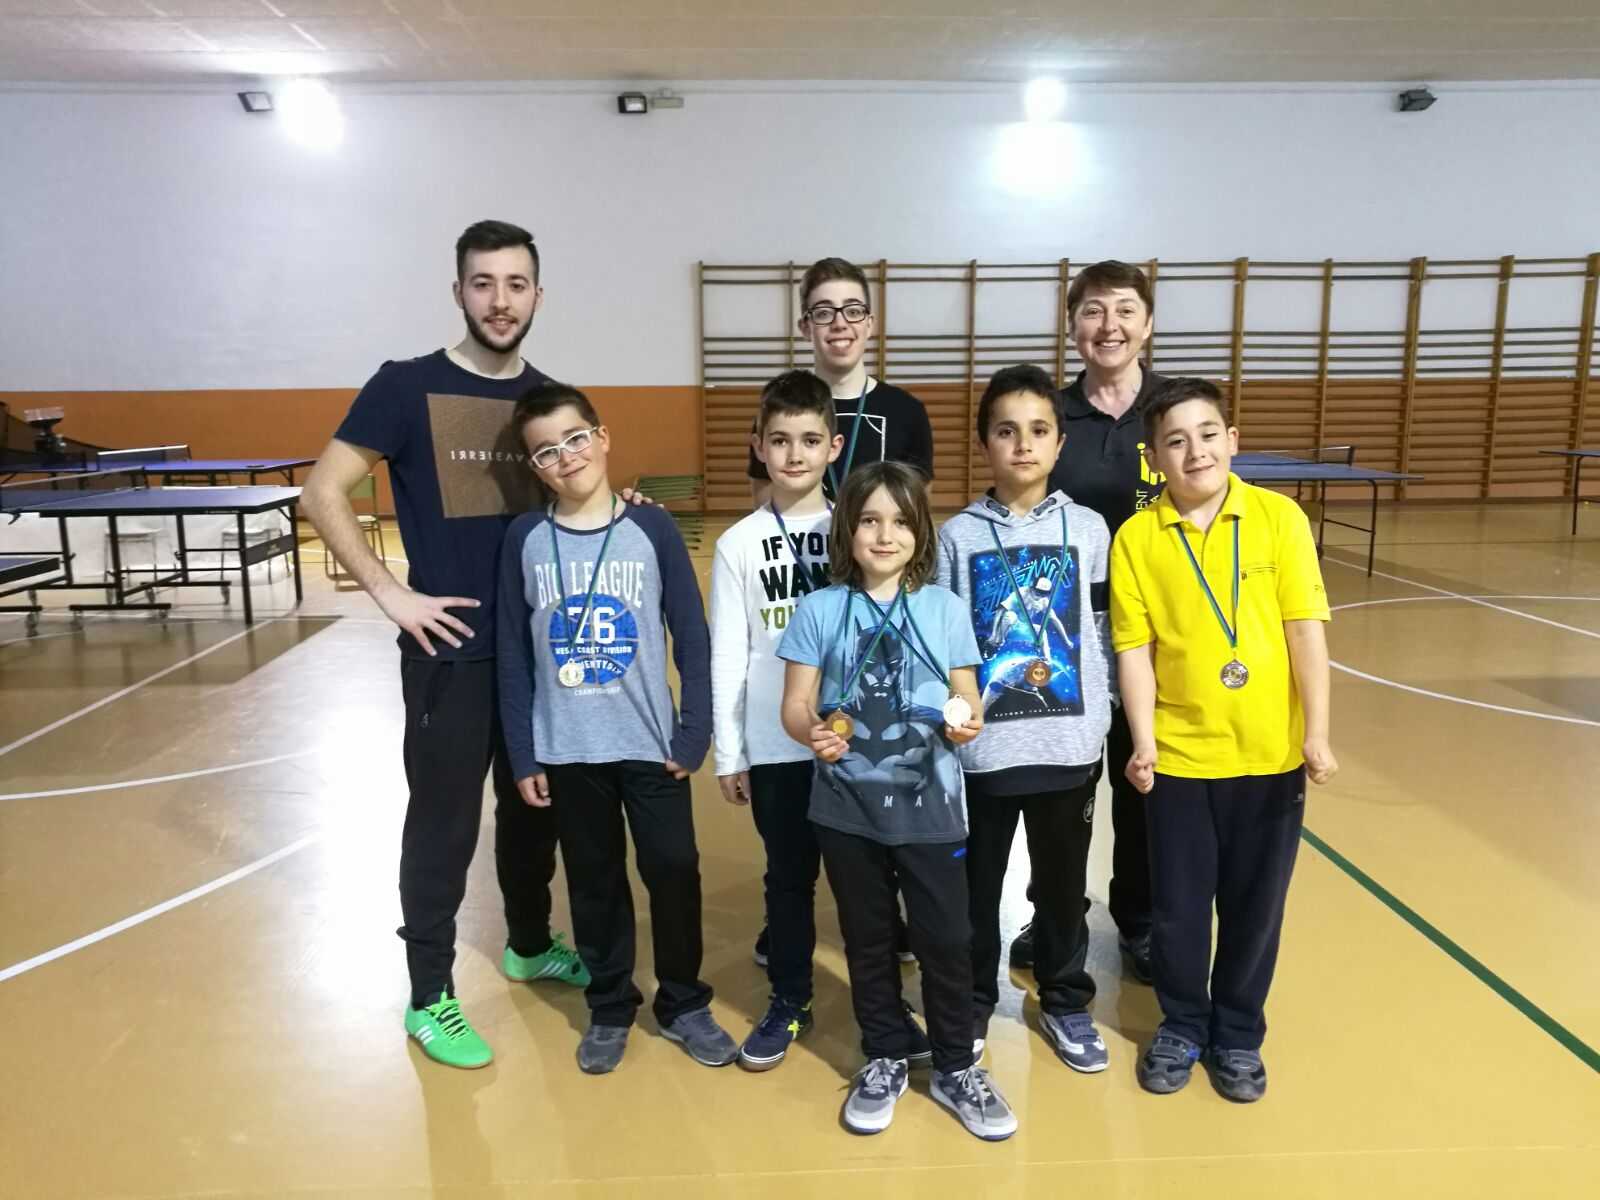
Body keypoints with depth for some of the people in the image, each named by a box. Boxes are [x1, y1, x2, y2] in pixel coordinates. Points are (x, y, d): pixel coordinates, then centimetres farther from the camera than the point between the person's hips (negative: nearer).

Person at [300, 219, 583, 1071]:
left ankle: (530, 944, 40)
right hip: (452, 650, -5)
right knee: (443, 823, 5)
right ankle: (428, 998, 21)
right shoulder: (406, 386, -8)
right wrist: (391, 593, -14)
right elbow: (322, 493, -8)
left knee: (535, 806, 18)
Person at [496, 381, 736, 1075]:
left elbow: (692, 638, -2)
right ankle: (610, 1009, 32)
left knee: (674, 872, 5)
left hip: (651, 745, -1)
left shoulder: (652, 529, -5)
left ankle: (683, 1004, 27)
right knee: (594, 883, 13)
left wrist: (694, 733, -5)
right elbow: (513, 655, 1)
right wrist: (522, 757, 0)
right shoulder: (525, 539, -2)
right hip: (567, 751, 1)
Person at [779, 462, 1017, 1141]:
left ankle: (956, 1068, 29)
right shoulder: (819, 610, -3)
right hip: (848, 806, 0)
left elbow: (968, 700, 3)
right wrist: (813, 732, -25)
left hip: (929, 804, 0)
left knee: (947, 939, 7)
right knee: (869, 940, 15)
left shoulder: (945, 608, -1)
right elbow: (795, 705, -3)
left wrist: (966, 723, -19)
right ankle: (884, 1062, 35)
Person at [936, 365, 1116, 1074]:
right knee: (975, 885, 12)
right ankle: (972, 1002, 33)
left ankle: (1065, 1003, 36)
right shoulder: (958, 535, -3)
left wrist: (1098, 722, 0)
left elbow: (1105, 636, 5)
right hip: (982, 747, -1)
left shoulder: (1088, 530, 1)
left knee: (1063, 883, 16)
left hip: (1069, 744, 1)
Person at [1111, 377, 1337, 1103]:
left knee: (1255, 906, 14)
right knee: (1177, 907, 11)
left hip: (1270, 752, 1)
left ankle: (1238, 1035, 35)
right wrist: (1142, 742, -13)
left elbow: (1305, 629, -5)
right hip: (1180, 755, 0)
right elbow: (1134, 649, -6)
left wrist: (1317, 734, -7)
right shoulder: (1136, 538, -6)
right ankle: (1181, 1027, 35)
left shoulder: (1279, 517, -5)